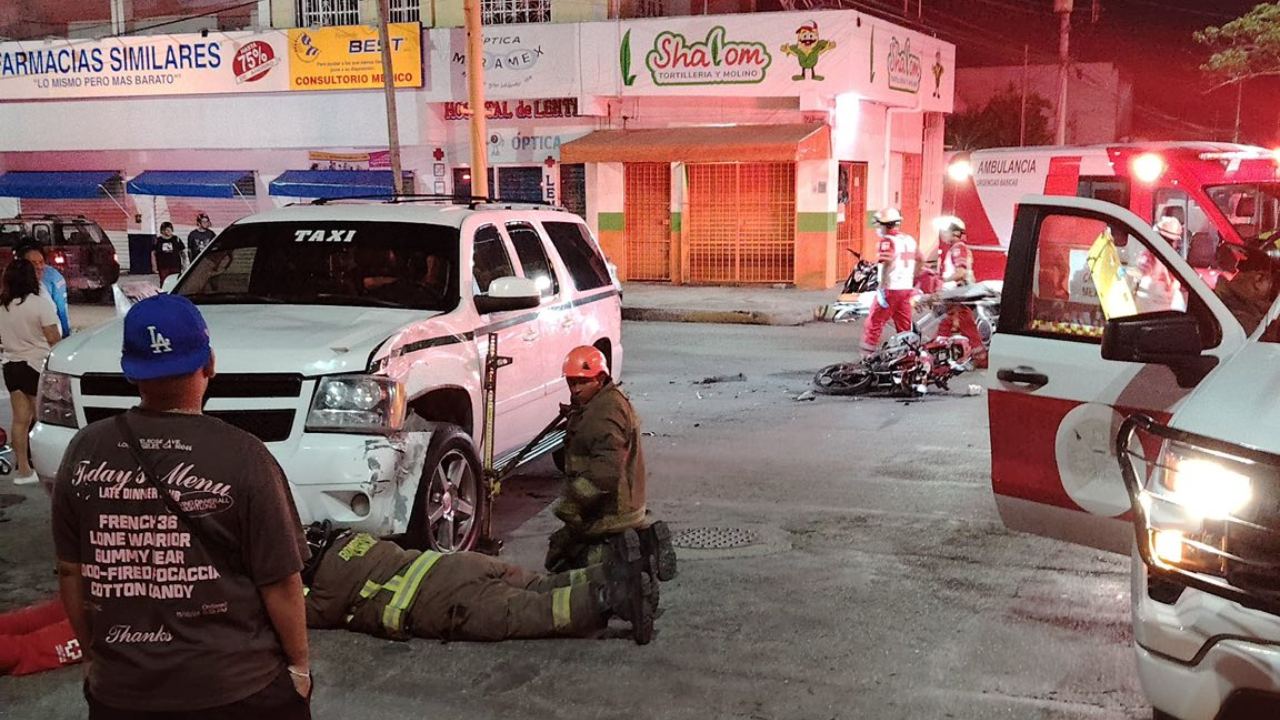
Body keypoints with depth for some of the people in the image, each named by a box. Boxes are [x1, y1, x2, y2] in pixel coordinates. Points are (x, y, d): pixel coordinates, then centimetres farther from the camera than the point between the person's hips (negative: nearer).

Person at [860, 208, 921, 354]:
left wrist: (882, 290, -22)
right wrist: (913, 282, 26)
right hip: (907, 289, 7)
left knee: (874, 323, 0)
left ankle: (867, 354, 0)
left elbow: (886, 265, -23)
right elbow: (919, 262, 18)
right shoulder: (910, 239, 12)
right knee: (905, 326, 13)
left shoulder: (888, 240, -10)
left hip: (891, 289, -7)